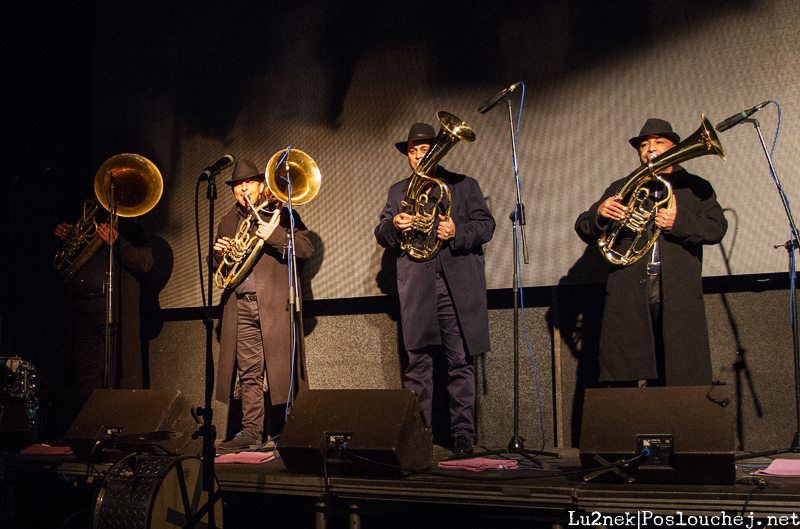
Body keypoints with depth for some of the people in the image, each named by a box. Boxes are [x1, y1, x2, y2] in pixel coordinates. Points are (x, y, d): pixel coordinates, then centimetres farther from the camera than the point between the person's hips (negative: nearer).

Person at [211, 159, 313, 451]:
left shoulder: (280, 213, 8)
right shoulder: (228, 222, 22)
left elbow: (306, 248, -3)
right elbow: (216, 268, 25)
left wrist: (274, 236, -16)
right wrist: (218, 253, 2)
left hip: (276, 303, -4)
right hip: (241, 306, 4)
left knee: (280, 368, -5)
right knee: (249, 372, 1)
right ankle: (252, 432, 4)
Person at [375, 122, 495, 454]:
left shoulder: (464, 186, 16)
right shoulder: (398, 191, 22)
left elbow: (486, 225, 7)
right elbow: (380, 235, 15)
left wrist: (457, 233, -11)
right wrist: (394, 225, -7)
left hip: (458, 286, -1)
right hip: (417, 287, 2)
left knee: (460, 362, -3)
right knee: (417, 362, -2)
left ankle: (462, 433, 1)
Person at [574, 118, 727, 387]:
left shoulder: (696, 188, 18)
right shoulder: (621, 189, 22)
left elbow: (717, 229, 3)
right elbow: (584, 229, 13)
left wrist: (678, 221, -14)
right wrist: (599, 214, -10)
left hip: (679, 293, -1)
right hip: (628, 292, 1)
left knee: (685, 380, -5)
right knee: (626, 381, -6)